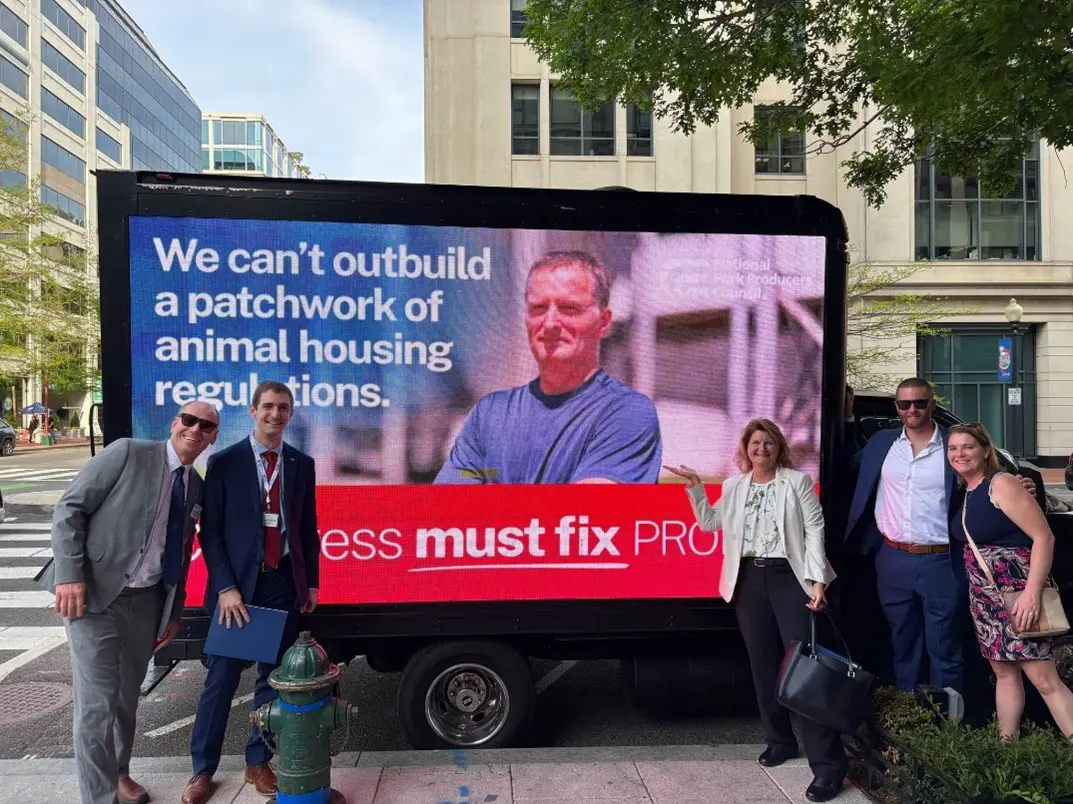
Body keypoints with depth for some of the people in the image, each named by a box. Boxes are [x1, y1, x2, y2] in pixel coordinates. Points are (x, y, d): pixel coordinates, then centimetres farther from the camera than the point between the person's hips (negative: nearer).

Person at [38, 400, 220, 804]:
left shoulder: (196, 488, 8)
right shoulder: (128, 453, -10)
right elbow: (69, 508, -11)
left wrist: (174, 612, 14)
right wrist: (70, 573, -19)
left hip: (146, 601, 6)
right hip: (95, 596, -6)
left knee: (128, 696, 18)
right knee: (96, 703, -3)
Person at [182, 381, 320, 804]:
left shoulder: (302, 464, 6)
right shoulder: (225, 462, -3)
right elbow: (210, 531, -4)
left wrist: (311, 583, 7)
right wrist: (226, 587, -11)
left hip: (284, 583, 3)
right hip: (238, 583, -3)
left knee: (273, 676, 11)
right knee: (221, 679, 5)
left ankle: (257, 762, 26)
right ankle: (203, 769, 22)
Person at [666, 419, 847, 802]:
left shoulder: (798, 481, 0)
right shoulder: (734, 486, 11)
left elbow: (815, 530, -5)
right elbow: (709, 523, 17)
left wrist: (817, 579, -14)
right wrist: (695, 489, 5)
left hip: (789, 576, -4)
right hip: (748, 580, 4)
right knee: (763, 664, 11)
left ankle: (828, 762, -3)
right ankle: (780, 739, 27)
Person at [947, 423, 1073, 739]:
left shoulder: (1001, 484, -12)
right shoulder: (964, 493, 10)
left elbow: (1044, 537, -17)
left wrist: (1032, 592, -24)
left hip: (1017, 593, -7)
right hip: (984, 598, 7)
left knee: (1044, 679, -8)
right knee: (1004, 672, 14)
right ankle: (1006, 744, 22)